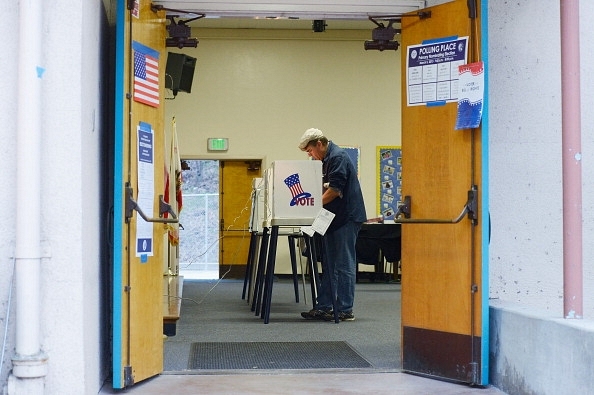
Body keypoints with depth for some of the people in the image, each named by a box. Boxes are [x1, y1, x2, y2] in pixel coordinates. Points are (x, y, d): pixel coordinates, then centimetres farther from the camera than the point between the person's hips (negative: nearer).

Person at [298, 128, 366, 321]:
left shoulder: (338, 157, -14)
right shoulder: (328, 159, 16)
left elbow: (335, 190, -21)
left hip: (346, 218, -10)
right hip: (335, 219, 10)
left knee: (344, 265, -5)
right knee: (329, 265, 12)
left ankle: (345, 310, -1)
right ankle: (323, 307, 16)